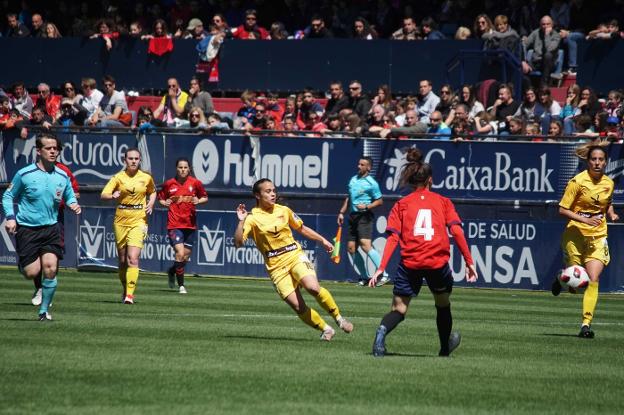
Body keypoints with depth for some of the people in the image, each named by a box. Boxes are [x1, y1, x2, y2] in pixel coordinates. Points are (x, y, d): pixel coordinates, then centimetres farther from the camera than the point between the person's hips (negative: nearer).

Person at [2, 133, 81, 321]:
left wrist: (73, 204, -3)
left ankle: (44, 310, 3)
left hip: (51, 228, 2)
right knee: (32, 273, -6)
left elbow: (69, 195, 20)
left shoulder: (62, 176, 3)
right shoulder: (24, 174, -7)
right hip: (26, 228, -2)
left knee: (50, 268, -14)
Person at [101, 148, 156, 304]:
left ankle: (130, 294, -20)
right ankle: (125, 289, 30)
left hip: (138, 221, -1)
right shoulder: (119, 177, 0)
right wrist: (112, 196, -31)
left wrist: (151, 204, 5)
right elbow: (103, 195, -10)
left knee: (133, 259, -16)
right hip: (121, 221, 1)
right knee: (122, 260, 9)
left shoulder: (146, 178, 4)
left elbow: (152, 192, 25)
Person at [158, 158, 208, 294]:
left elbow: (205, 197, 12)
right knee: (180, 253, -17)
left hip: (190, 224, 3)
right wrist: (165, 202, -8)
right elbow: (160, 198, 14)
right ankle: (181, 285, -4)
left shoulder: (195, 183, 1)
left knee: (186, 257, 8)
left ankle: (172, 271, 39)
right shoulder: (169, 184, 0)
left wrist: (198, 201, -9)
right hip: (174, 224, -2)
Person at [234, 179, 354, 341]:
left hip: (295, 256, 2)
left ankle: (338, 317, -7)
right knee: (298, 306, -12)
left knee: (313, 287, -26)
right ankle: (326, 329, 6)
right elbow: (238, 242, -14)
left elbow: (301, 228, 24)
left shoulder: (284, 211, 8)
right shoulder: (252, 218, -5)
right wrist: (241, 221, -25)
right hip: (276, 267, -2)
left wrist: (322, 240, 24)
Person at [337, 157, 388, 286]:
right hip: (353, 216, 8)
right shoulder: (353, 180, 15)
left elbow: (380, 201, -5)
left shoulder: (371, 183, -7)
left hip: (364, 216, -8)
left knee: (365, 245, -21)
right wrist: (342, 212, 19)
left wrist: (366, 206, -18)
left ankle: (384, 275, -22)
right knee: (351, 248, 6)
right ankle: (364, 277, 15)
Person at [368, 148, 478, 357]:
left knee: (398, 309, 5)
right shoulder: (442, 202, 8)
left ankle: (383, 330, -27)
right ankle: (445, 347, 38)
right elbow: (456, 231, -2)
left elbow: (393, 238, -1)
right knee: (443, 305, 25)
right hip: (438, 262, 0)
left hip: (409, 263, 0)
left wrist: (381, 268, -5)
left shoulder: (401, 205, 9)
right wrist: (469, 261, 0)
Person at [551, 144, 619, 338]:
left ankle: (586, 323, -11)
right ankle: (562, 279, 41)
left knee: (593, 280, -12)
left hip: (598, 237, 3)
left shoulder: (609, 183, 4)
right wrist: (584, 219, -23)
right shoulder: (578, 181, -11)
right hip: (576, 234, -3)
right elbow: (562, 209, -10)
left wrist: (611, 214, 1)